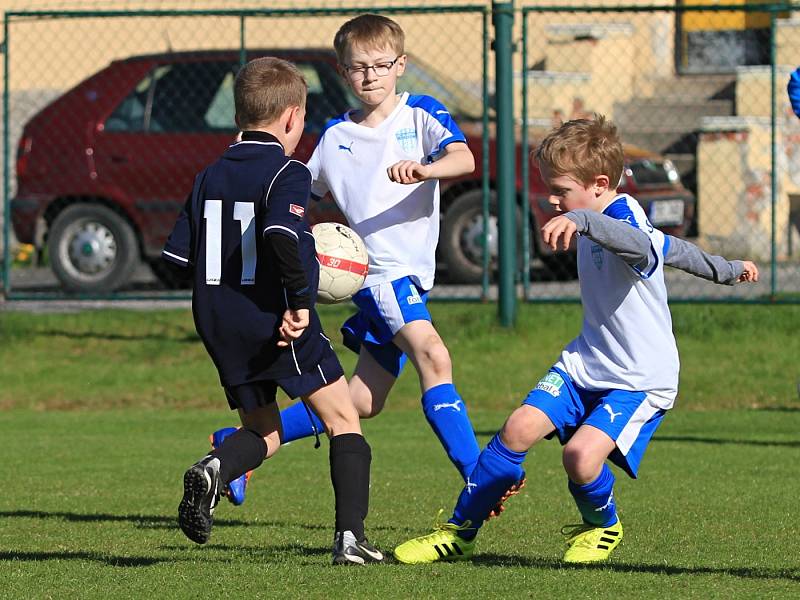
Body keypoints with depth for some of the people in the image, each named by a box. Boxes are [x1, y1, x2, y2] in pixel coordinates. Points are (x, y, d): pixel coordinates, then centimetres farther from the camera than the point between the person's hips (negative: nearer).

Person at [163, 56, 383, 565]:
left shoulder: (210, 178, 10)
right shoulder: (288, 173, -10)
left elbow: (179, 257, 10)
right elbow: (282, 235, -29)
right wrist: (301, 298, -21)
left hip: (220, 328, 6)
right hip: (277, 321, -6)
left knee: (263, 431, 20)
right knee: (344, 419, 7)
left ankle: (214, 468, -13)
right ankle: (351, 536, -5)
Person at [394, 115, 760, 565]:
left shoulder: (624, 216, -20)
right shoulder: (603, 223, 10)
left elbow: (641, 245, -48)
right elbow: (670, 247, 26)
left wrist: (580, 220, -67)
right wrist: (726, 270, 42)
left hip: (641, 380, -9)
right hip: (587, 363, 9)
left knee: (582, 455, -28)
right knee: (520, 428, -10)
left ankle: (602, 527, 7)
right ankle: (459, 533, 4)